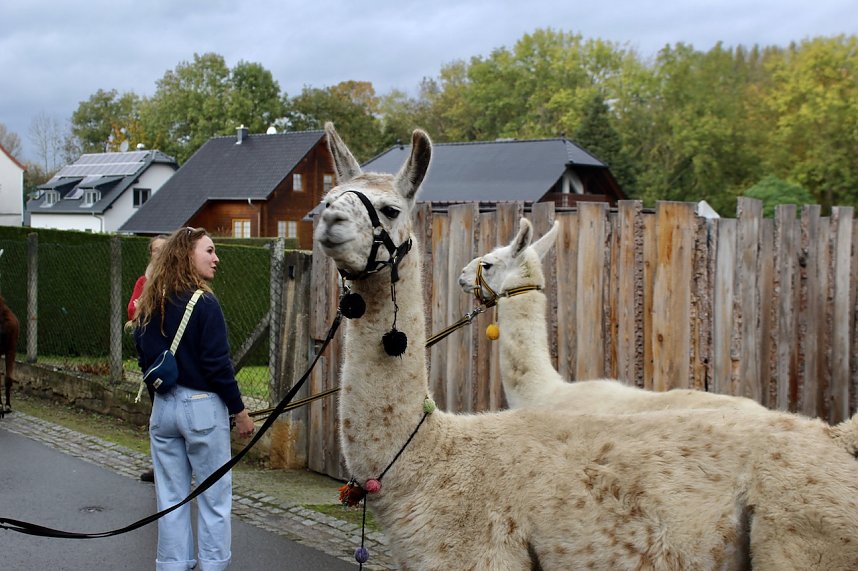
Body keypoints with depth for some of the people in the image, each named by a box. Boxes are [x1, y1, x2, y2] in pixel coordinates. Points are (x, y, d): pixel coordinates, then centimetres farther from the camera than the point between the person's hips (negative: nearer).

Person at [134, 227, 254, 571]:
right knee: (215, 496, 5)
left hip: (163, 408, 6)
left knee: (170, 497, 12)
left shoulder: (148, 306, 6)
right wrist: (239, 411, -6)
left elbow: (144, 358, 11)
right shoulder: (204, 303, -13)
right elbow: (217, 365, -15)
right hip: (202, 406, -6)